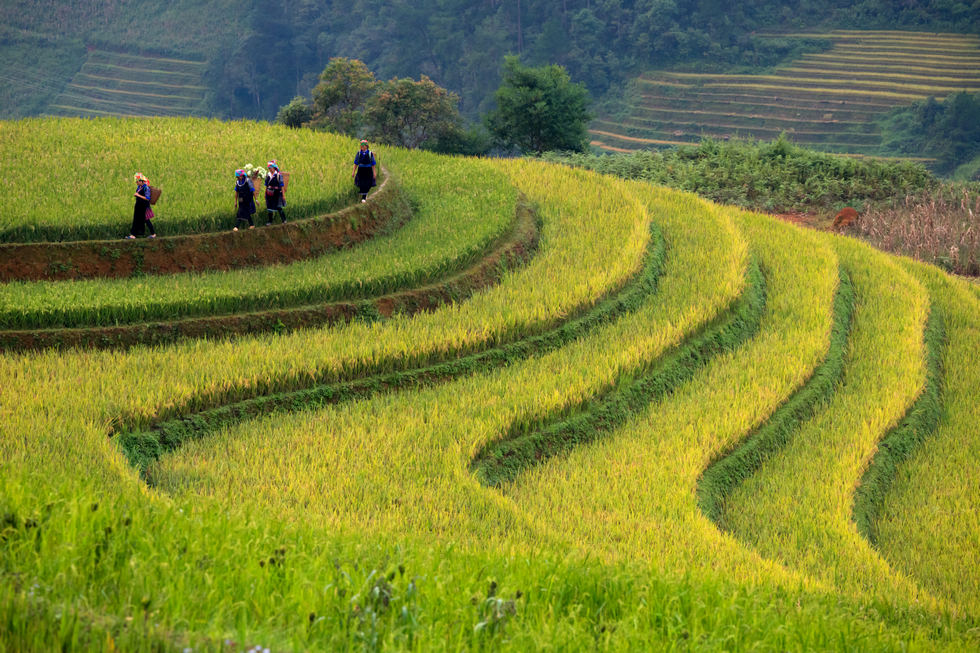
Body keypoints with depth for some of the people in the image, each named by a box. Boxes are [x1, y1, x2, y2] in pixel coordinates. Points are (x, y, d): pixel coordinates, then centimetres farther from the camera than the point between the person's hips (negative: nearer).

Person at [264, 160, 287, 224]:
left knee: (279, 207, -7)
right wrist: (265, 194, 17)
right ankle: (270, 221, 18)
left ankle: (284, 220, 3)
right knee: (269, 207, 8)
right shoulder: (268, 175, 8)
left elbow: (282, 185, -6)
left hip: (277, 194, -5)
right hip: (269, 194, 5)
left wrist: (283, 194, -8)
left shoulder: (278, 175, -8)